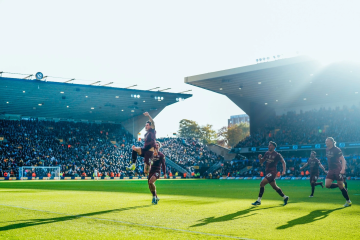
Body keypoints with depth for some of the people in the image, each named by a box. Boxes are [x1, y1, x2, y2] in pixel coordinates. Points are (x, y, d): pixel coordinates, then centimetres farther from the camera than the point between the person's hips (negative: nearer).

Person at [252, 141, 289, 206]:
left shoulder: (277, 154, -9)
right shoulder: (267, 153, 10)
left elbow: (283, 162, -1)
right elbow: (261, 162, 15)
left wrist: (284, 171, -12)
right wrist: (260, 158, -6)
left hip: (272, 172, -8)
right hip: (267, 172, 8)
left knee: (262, 183, -19)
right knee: (275, 187, 16)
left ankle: (259, 200, -14)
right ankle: (285, 197, 34)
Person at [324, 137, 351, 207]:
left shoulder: (336, 149, -12)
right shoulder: (327, 150, 9)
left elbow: (343, 160, -14)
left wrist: (343, 169, -27)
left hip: (338, 169, -7)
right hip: (331, 170, 7)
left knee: (341, 186, -3)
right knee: (327, 185, -10)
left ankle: (348, 201, 13)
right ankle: (339, 185, 16)